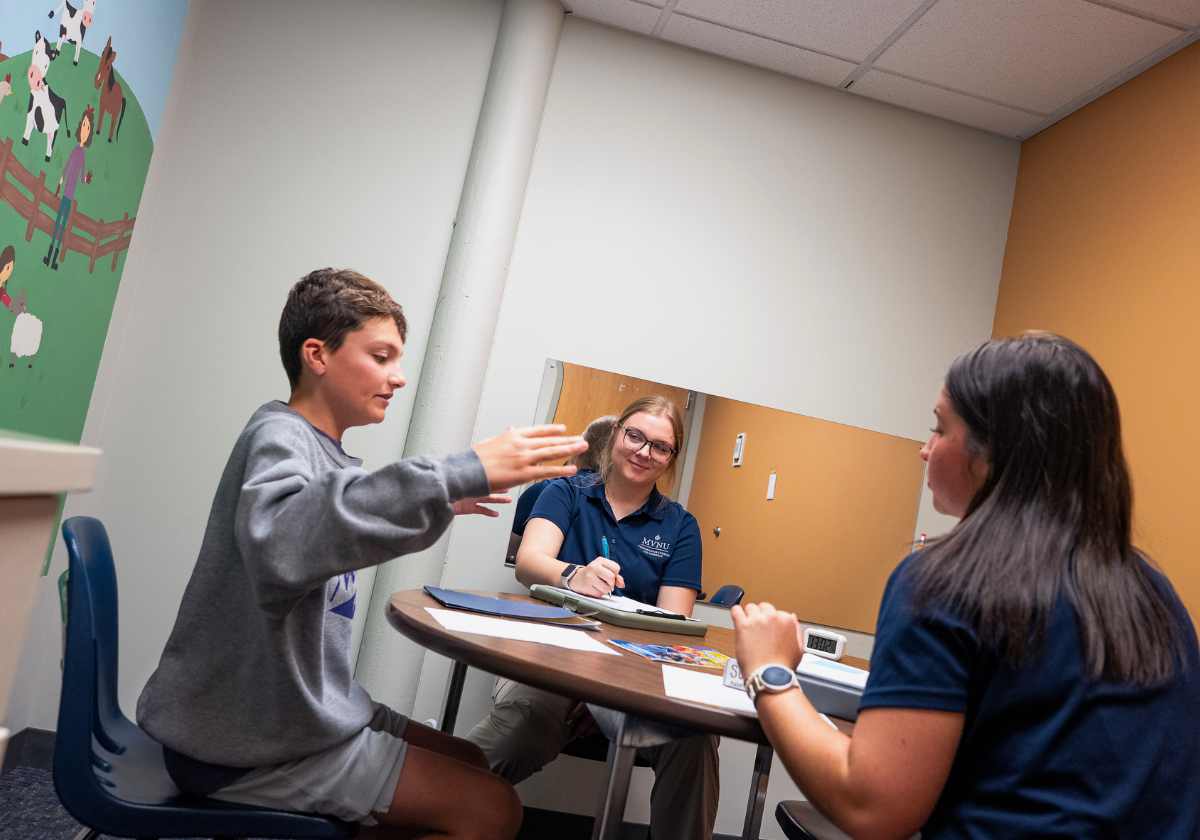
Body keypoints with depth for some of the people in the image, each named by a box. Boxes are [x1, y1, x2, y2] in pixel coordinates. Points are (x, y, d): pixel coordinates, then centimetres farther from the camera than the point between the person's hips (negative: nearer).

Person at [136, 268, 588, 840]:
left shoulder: (322, 449, 8)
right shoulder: (278, 436, -20)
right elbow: (278, 540, -45)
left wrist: (431, 505, 17)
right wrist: (458, 473, -46)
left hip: (301, 709, 9)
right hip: (245, 747, -9)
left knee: (468, 763, 16)